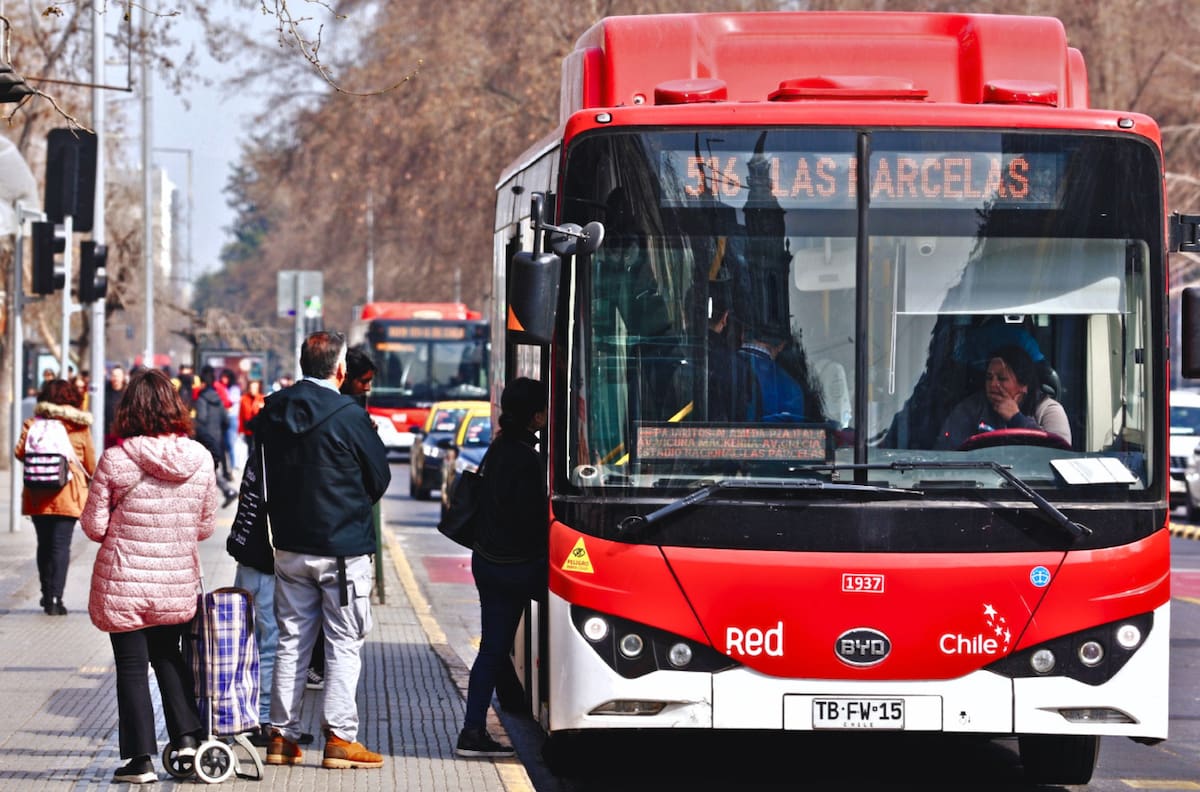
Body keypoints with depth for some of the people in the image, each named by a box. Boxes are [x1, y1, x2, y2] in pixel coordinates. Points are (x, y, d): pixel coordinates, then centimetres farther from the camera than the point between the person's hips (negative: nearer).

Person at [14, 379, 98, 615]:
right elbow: (90, 464, 7)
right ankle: (55, 599, -11)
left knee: (44, 544, 14)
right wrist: (91, 487, 26)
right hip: (69, 493, -1)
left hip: (38, 495, 1)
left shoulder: (35, 423, 0)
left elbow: (20, 453, -7)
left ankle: (47, 595, 23)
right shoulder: (81, 426, 2)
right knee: (61, 545, -2)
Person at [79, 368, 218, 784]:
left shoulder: (116, 459, -15)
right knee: (169, 656, 24)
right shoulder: (200, 459, -6)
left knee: (132, 666, 7)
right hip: (178, 585, 3)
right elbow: (206, 526, 3)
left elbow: (94, 525, -9)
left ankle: (141, 758, 9)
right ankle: (187, 736, 16)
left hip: (124, 584, -3)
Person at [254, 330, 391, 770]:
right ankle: (339, 737, -2)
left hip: (290, 546, 5)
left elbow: (264, 474, 10)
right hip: (344, 548, -5)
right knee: (344, 644, 1)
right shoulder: (348, 416, -16)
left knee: (291, 642, 12)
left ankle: (282, 737, 14)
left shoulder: (272, 412, 1)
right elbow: (380, 477, -4)